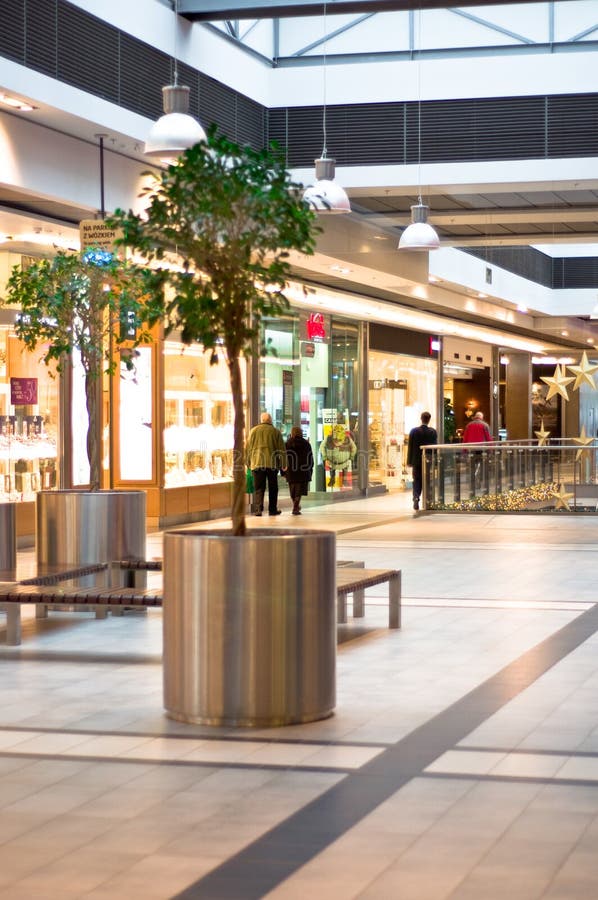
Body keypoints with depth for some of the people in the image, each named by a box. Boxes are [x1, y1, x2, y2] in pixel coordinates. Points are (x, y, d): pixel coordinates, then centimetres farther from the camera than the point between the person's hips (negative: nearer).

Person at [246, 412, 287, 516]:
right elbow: (281, 449, 4)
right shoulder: (275, 432, 2)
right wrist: (284, 464, 11)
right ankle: (272, 509, 13)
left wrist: (248, 463, 17)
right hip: (272, 464, -1)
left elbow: (248, 448, 9)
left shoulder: (253, 431, 6)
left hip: (257, 463, 1)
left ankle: (258, 509, -12)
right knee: (273, 488, 10)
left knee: (259, 488, 2)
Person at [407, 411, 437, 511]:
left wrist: (409, 461, 2)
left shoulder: (414, 431, -6)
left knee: (417, 480, 7)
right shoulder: (433, 432, -6)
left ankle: (416, 497, -17)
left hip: (417, 460, 0)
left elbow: (410, 447, -4)